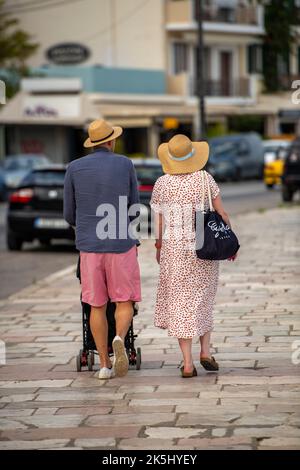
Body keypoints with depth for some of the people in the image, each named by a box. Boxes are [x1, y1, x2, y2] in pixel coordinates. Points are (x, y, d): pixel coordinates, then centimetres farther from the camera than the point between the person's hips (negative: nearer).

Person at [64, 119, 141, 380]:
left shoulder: (74, 168, 0)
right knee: (124, 303, 9)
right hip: (121, 245, -1)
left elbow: (69, 214, 8)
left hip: (89, 247, 2)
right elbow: (133, 206, 8)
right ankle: (119, 340, -23)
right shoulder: (125, 164, -2)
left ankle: (105, 365, 9)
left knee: (98, 306, 12)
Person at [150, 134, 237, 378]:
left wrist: (159, 248, 13)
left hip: (174, 249, 0)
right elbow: (222, 214, -4)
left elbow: (159, 221, 0)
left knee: (180, 303, 4)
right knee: (202, 299, 19)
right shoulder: (205, 179, -5)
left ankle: (188, 362, 0)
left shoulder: (162, 184, -3)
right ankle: (205, 351, 9)